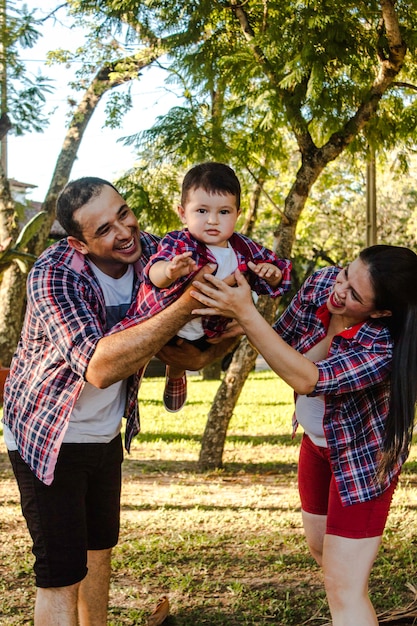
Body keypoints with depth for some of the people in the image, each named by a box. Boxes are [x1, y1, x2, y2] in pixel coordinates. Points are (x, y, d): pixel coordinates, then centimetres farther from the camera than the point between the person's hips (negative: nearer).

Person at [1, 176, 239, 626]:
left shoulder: (149, 252, -12)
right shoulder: (53, 274, -29)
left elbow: (171, 348, -5)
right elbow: (99, 368, -43)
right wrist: (187, 304, -47)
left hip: (107, 433, 6)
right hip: (48, 437, -6)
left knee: (99, 547, 22)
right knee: (61, 571, -4)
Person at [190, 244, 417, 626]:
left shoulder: (386, 349, -36)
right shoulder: (321, 284, -19)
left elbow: (306, 379, -46)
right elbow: (283, 339, -5)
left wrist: (244, 313, -47)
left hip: (362, 457, -7)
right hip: (317, 440, 7)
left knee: (343, 586, -8)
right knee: (321, 549, 24)